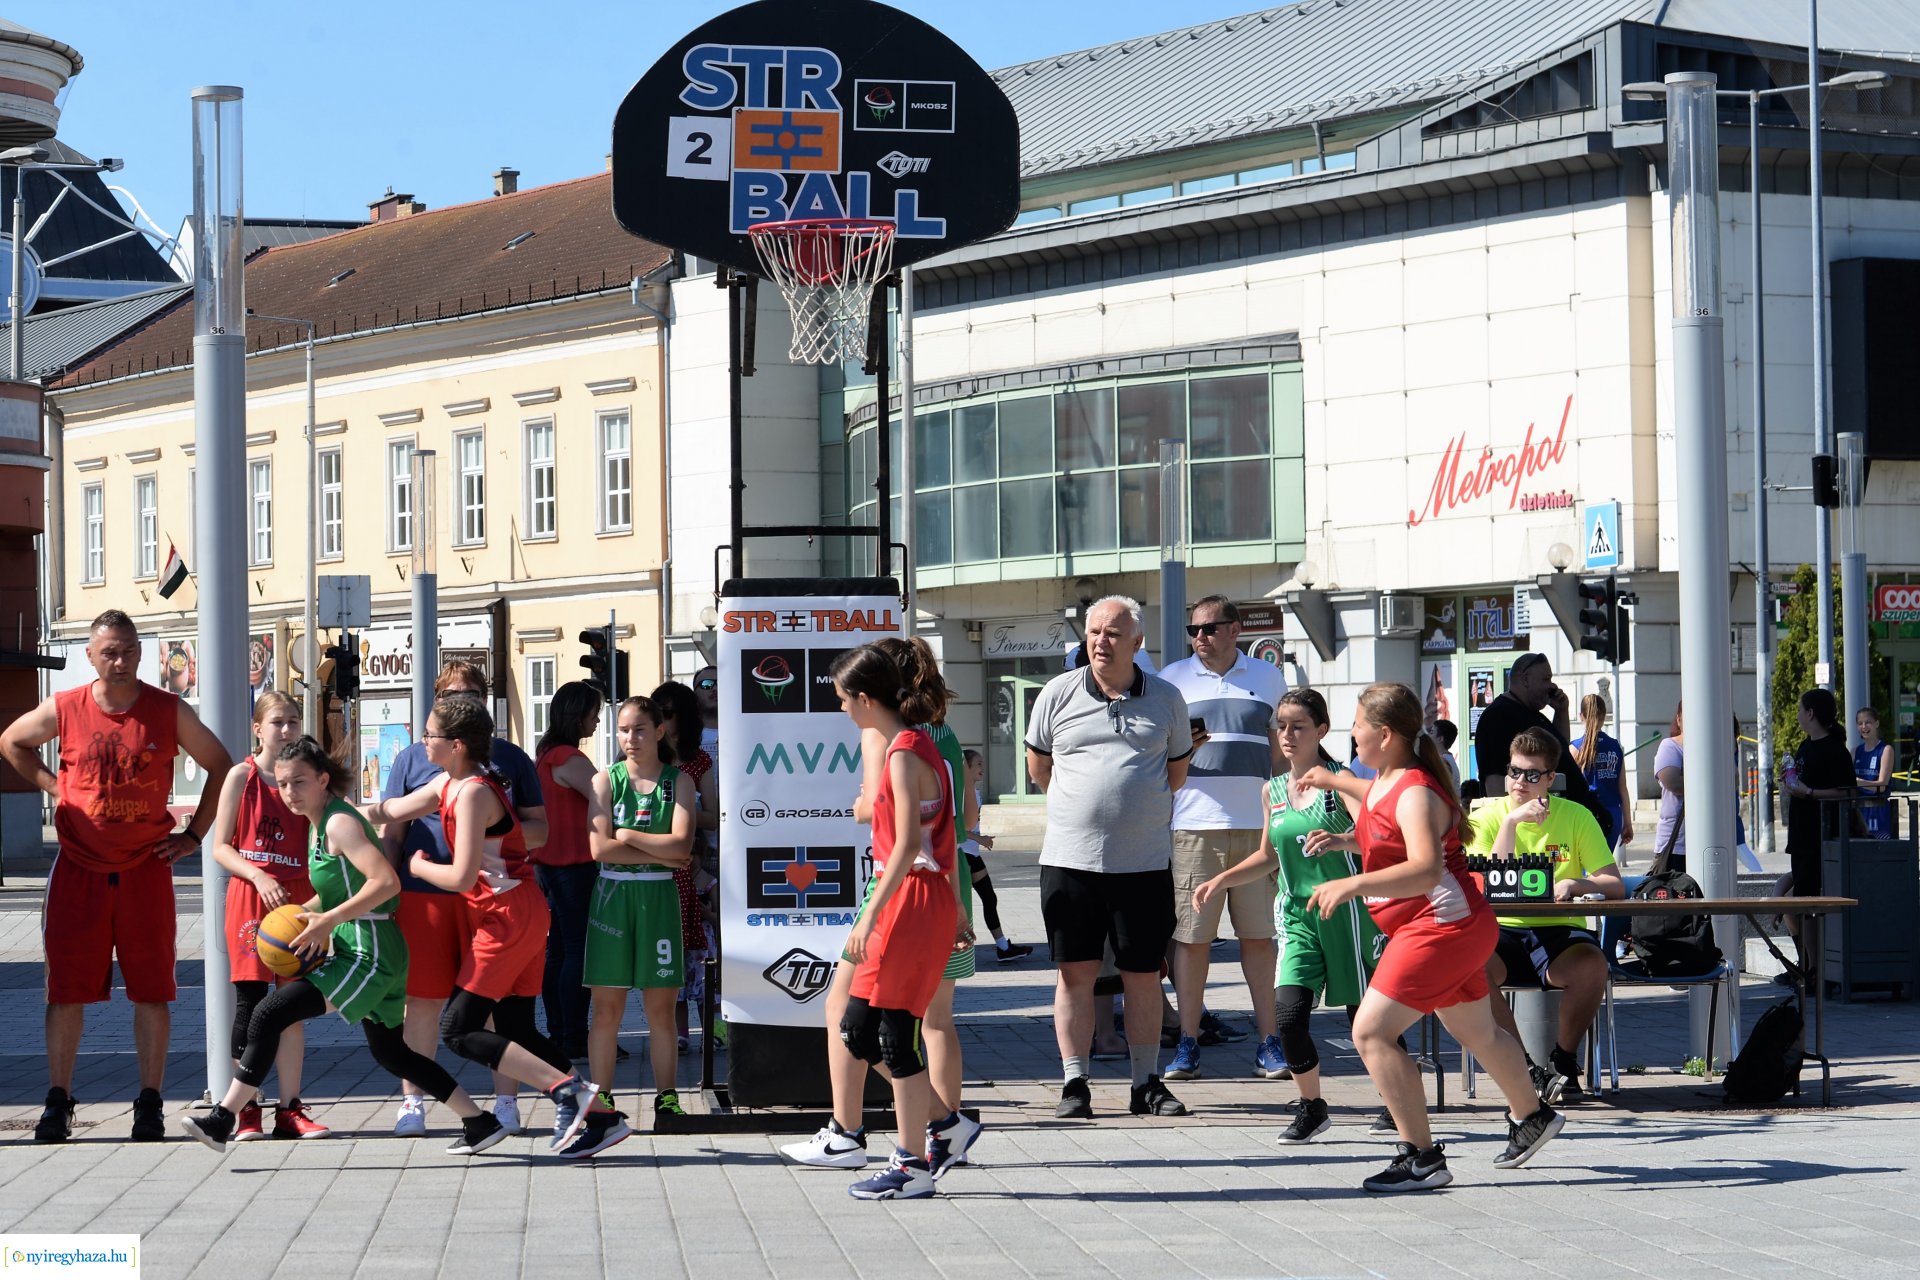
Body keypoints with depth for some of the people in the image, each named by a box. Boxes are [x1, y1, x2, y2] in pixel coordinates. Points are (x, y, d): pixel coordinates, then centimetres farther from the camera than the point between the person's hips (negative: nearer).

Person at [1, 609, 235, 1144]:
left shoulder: (169, 712, -2)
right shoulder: (64, 710, -1)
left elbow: (220, 766, 9)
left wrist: (194, 834, 5)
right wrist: (54, 787, 7)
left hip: (146, 870, 0)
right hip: (79, 869, 0)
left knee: (151, 990, 1)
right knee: (66, 989, 0)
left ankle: (150, 1104, 8)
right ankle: (58, 1102, 8)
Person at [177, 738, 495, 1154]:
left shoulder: (339, 823, -15)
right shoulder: (318, 824, 15)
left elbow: (387, 882, -25)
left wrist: (327, 920, -23)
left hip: (368, 955, -11)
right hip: (367, 953, 11)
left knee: (268, 1015, -15)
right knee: (390, 1052, 21)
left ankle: (223, 1120, -15)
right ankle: (479, 1123, 27)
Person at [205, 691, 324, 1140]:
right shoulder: (242, 776, 0)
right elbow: (220, 846, -2)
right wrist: (259, 876, -17)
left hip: (298, 897, 3)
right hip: (250, 896, -3)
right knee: (250, 1002, -3)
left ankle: (290, 1109, 10)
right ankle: (246, 1110, 2)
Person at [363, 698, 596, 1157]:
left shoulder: (473, 792, -18)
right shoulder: (447, 784, 11)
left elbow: (461, 877, -22)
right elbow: (387, 813, 23)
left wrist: (418, 867, -4)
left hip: (509, 917, -10)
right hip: (522, 915, 10)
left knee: (458, 1030, -8)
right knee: (516, 1033, 9)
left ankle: (571, 1091, -13)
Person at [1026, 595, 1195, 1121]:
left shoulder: (1165, 699, 5)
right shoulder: (1059, 694, 3)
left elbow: (1176, 773, 17)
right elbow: (1039, 767, 14)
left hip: (1144, 859, 0)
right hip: (1071, 856, 0)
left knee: (1143, 975, 4)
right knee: (1075, 972, 1)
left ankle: (1147, 1083, 12)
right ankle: (1074, 1084, 7)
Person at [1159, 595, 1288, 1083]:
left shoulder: (1268, 678, 12)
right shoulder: (1172, 678, 8)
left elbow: (1281, 747, 18)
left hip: (1256, 824, 1)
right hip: (1193, 824, -1)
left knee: (1258, 934, 3)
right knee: (1191, 936, -2)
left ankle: (1268, 1042, 8)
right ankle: (1187, 1043, 4)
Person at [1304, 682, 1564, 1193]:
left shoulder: (1415, 794, -22)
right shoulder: (1386, 782, 8)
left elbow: (1426, 869, -37)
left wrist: (1353, 885, -44)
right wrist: (1334, 781, 38)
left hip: (1441, 926, -11)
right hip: (1454, 928, 11)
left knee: (1372, 1034, -15)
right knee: (1475, 1032, 28)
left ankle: (1422, 1158, -13)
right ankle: (1531, 1116, 50)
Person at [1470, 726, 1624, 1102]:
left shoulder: (1576, 817, 2)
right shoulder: (1488, 817, 3)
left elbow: (1616, 886, -2)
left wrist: (1575, 884, -23)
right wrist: (1511, 822, -17)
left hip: (1560, 931, 0)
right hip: (1505, 931, 0)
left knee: (1591, 964, -35)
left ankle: (1564, 1061, -9)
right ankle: (1524, 1064, -17)